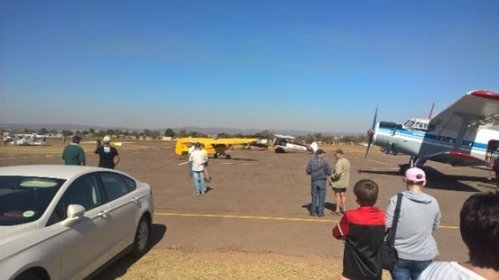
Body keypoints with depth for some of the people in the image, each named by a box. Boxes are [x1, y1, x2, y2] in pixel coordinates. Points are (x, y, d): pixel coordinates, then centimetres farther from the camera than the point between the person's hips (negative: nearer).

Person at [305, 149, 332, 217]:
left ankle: (313, 212, 11)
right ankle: (320, 212, 7)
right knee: (321, 197, 6)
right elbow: (329, 173, -5)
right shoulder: (324, 162, -8)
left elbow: (307, 171, 1)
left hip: (314, 181, 2)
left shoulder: (311, 161, -2)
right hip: (322, 181, -2)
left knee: (314, 197, 10)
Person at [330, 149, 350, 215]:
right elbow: (347, 172, 13)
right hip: (345, 182, 8)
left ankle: (337, 210, 8)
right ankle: (344, 209, 24)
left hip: (338, 181, -8)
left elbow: (338, 173, -28)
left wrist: (332, 176, -13)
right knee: (343, 195, 16)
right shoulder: (347, 161, 7)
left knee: (337, 195, 2)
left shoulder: (339, 162, -21)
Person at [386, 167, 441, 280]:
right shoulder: (433, 202, -2)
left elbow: (387, 227, -12)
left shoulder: (396, 200, -13)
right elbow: (434, 226, 12)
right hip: (424, 256, 2)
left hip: (400, 255, -2)